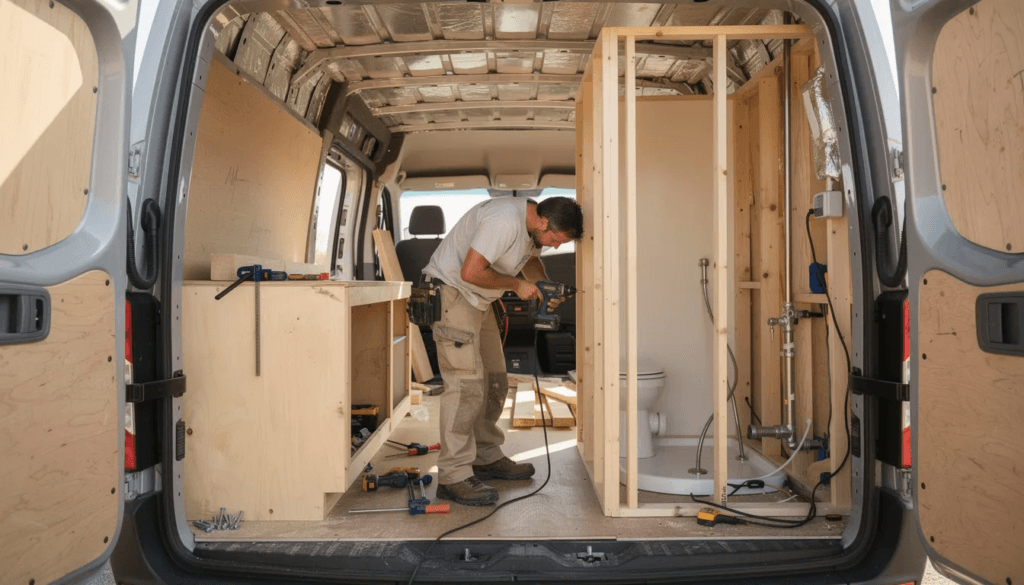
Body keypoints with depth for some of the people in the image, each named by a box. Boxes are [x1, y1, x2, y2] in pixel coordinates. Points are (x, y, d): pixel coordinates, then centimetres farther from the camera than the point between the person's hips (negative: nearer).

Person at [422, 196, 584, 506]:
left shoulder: (533, 224, 3)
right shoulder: (504, 221, -28)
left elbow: (531, 260, 20)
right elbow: (471, 272, -31)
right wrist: (516, 285, -19)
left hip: (478, 300, 10)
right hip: (451, 291, -10)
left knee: (494, 381, 12)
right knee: (466, 384, -16)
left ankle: (487, 458, 24)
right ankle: (453, 476, -12)